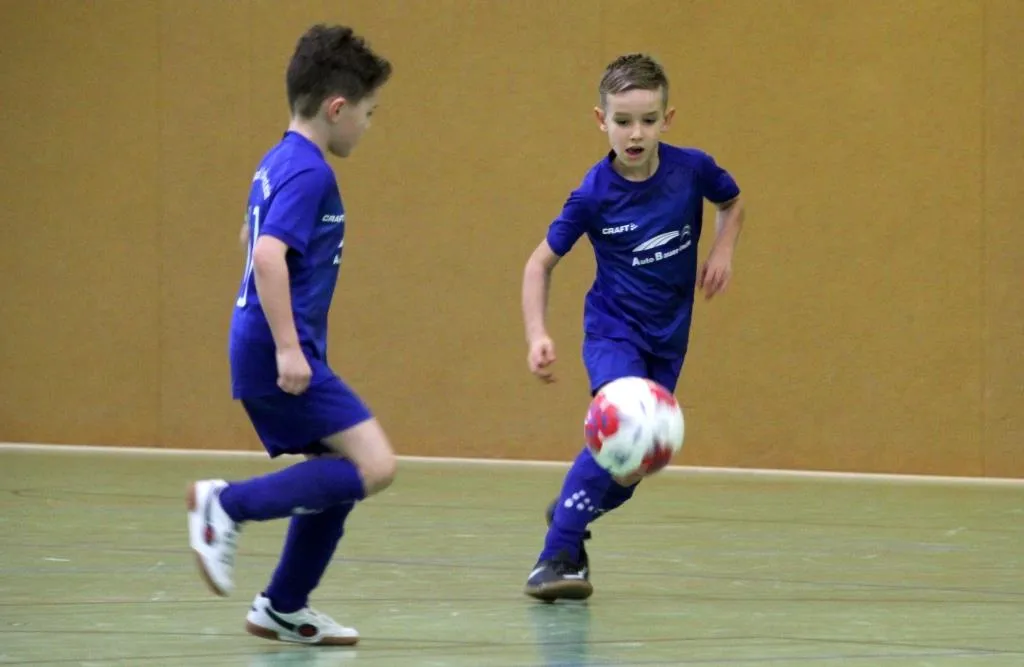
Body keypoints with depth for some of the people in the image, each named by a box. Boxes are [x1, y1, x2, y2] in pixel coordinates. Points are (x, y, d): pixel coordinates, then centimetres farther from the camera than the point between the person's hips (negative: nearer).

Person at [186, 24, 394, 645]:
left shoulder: (279, 163, 15)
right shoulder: (309, 173, -14)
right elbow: (269, 255, -26)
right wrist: (288, 347, -27)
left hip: (262, 354, 10)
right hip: (281, 356, -10)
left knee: (338, 475, 14)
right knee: (374, 466, -15)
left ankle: (284, 607, 18)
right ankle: (230, 504, -12)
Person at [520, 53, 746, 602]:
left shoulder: (692, 169, -11)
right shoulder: (594, 194, -17)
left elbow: (732, 203, 13)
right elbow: (540, 262, -7)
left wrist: (723, 251, -5)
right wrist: (537, 335, -18)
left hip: (668, 339, 4)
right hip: (613, 332, -4)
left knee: (628, 464, 8)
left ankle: (568, 515, 39)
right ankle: (557, 557, -18)